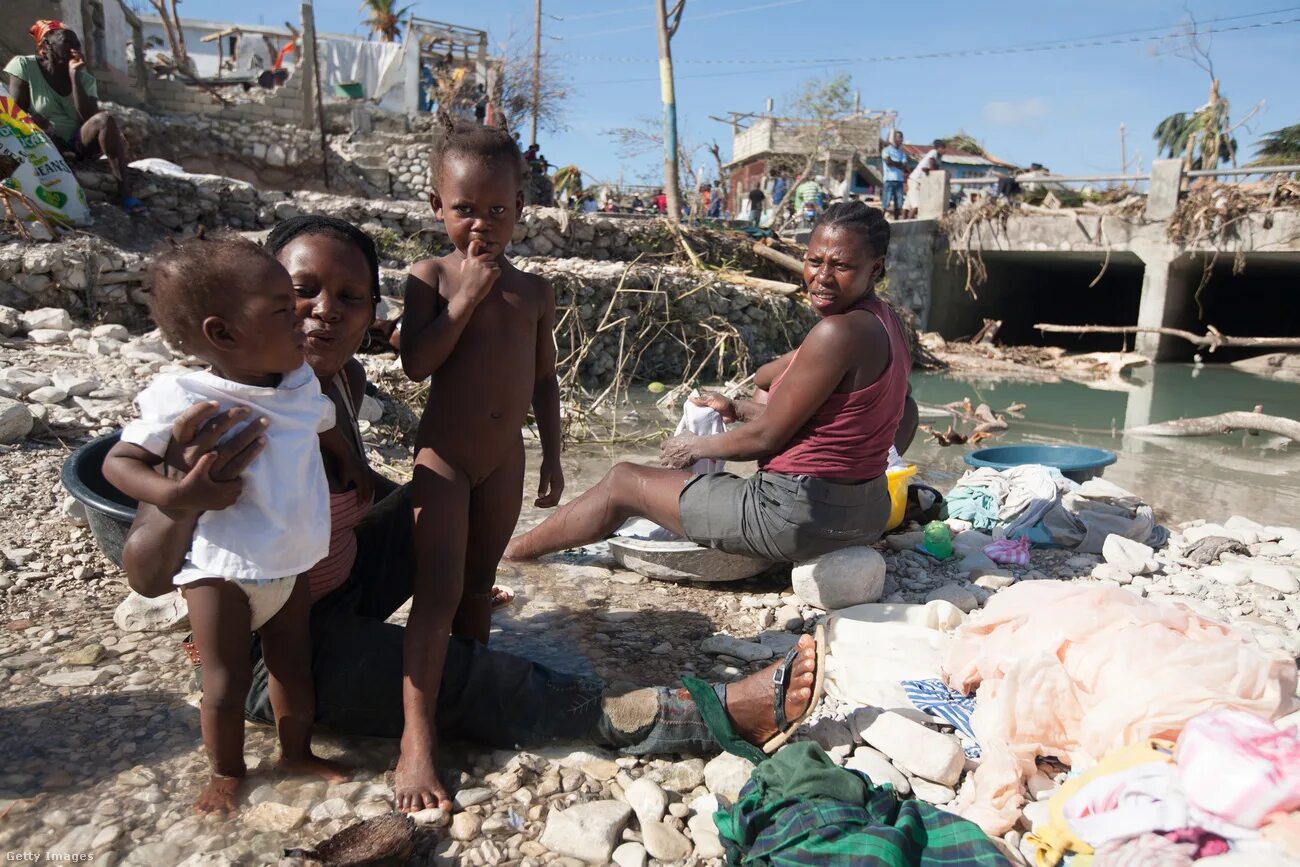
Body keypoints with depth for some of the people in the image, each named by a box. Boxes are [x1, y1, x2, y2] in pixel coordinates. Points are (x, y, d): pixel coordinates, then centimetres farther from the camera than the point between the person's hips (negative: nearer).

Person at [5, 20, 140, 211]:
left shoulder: (85, 79, 3)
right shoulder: (24, 66, -2)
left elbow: (89, 118, -14)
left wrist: (75, 76, -16)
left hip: (77, 144, 2)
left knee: (106, 119, -27)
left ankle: (124, 191, -36)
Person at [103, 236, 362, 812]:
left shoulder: (303, 386, -6)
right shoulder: (183, 401, -21)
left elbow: (329, 433, 15)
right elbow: (117, 461, -15)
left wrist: (354, 473, 14)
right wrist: (174, 494, -31)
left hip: (291, 563, 5)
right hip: (219, 569, -4)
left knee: (293, 667, 17)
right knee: (227, 683, 9)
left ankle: (297, 751, 39)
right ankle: (226, 770, 34)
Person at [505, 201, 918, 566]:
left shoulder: (838, 332, -23)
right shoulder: (885, 322, 6)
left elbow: (765, 436, -18)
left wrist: (696, 446, -1)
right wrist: (739, 409, 15)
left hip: (799, 515, -9)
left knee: (623, 481, 6)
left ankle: (509, 550, 28)